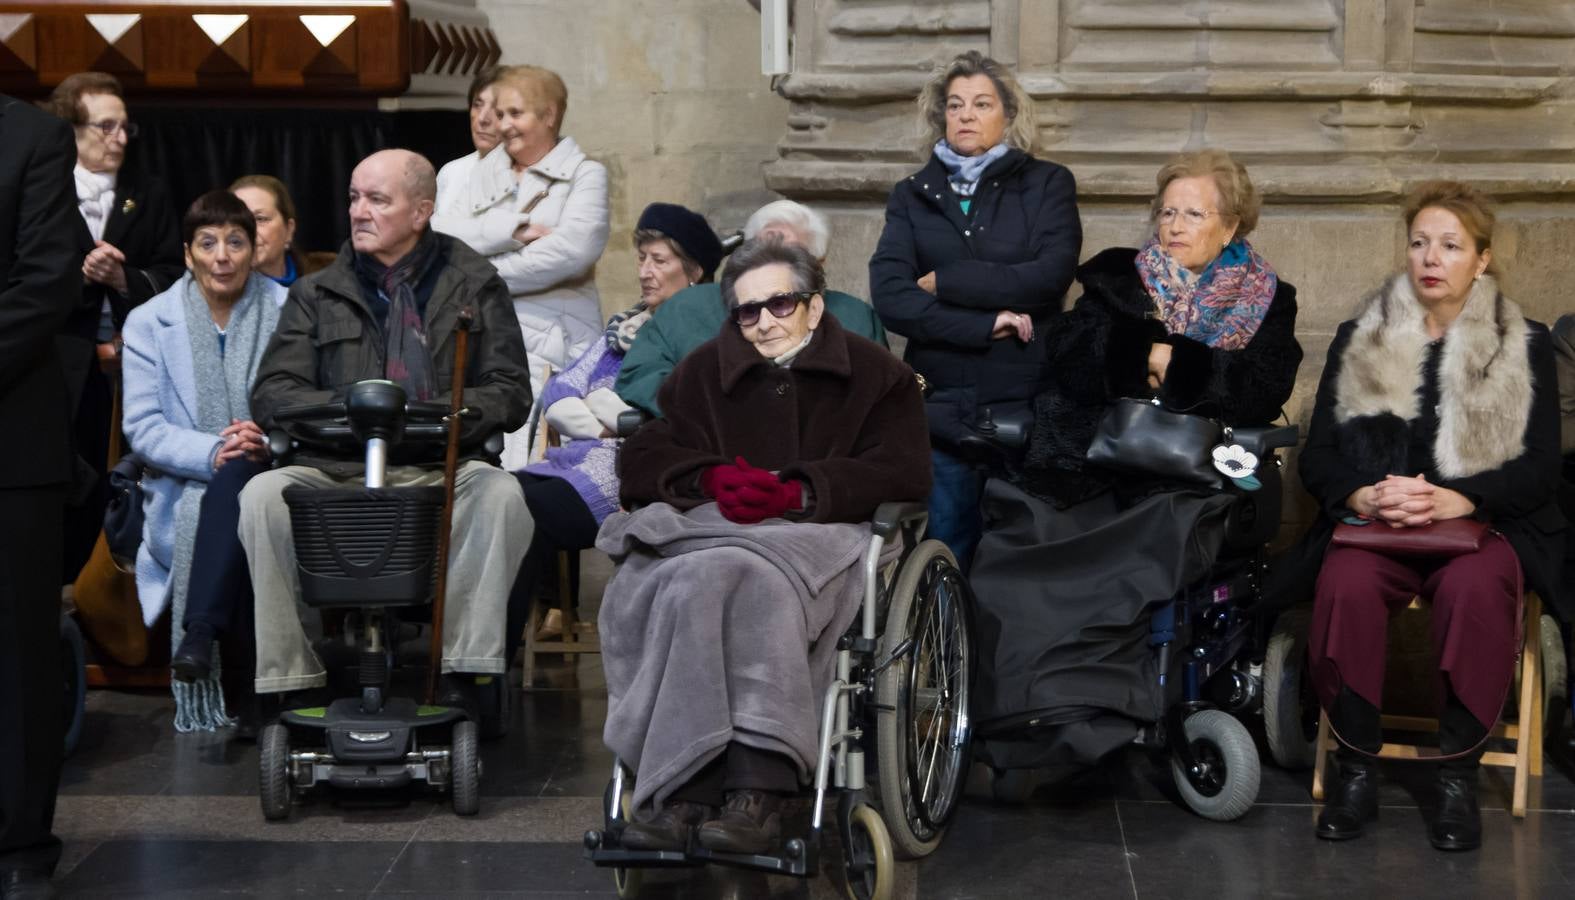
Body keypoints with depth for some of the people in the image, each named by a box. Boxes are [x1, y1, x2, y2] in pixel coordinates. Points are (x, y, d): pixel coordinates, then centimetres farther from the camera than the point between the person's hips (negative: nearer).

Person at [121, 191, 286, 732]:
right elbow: (143, 426, -2)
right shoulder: (148, 323, 7)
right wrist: (212, 454, -20)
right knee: (201, 511, -36)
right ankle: (196, 699, -32)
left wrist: (268, 444, -21)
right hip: (183, 489, 0)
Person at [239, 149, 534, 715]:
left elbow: (510, 394, 6)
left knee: (501, 494, -33)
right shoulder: (317, 296, 17)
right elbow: (271, 396, 7)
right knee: (263, 494, -29)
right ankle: (287, 678, -24)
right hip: (337, 472, 1)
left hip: (443, 471, -1)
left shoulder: (474, 286, 14)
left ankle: (460, 670, -28)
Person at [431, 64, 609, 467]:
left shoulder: (584, 175, 7)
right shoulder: (485, 173, 20)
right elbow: (438, 233, 5)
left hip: (548, 341, -4)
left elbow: (572, 249, -11)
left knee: (520, 477, -21)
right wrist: (515, 229, -7)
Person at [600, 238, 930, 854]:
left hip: (819, 532, -3)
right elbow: (641, 460, 16)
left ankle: (755, 794, -50)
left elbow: (902, 474, 1)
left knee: (756, 581, -40)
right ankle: (681, 794, -44)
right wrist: (714, 478, -6)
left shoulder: (873, 374, 16)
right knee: (687, 587, -36)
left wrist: (794, 492, -13)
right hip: (709, 525, 3)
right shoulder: (704, 371, 26)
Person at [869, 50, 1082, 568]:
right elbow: (889, 296, -4)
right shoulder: (913, 195, 11)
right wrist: (983, 325, -13)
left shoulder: (1047, 185, 7)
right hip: (940, 409, 1)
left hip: (1026, 407, -1)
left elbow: (1051, 275, -11)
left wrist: (944, 282, -7)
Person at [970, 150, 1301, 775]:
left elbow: (1262, 390, -3)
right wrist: (1149, 355, -7)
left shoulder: (1267, 302, 15)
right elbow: (1068, 353, 3)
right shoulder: (1116, 277, 20)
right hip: (1089, 465, 2)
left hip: (1190, 483, -2)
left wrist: (1173, 363, -7)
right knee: (1016, 542, -28)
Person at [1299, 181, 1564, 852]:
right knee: (1347, 585, -34)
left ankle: (1459, 777, -25)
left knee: (1474, 587, -37)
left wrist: (1454, 499, -16)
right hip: (1373, 522, 1)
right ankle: (1357, 770, -21)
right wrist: (1365, 496, -13)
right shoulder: (1358, 341, 15)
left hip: (1480, 523, -1)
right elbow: (1317, 457, 10)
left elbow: (1541, 468, 1)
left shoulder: (1524, 347, 10)